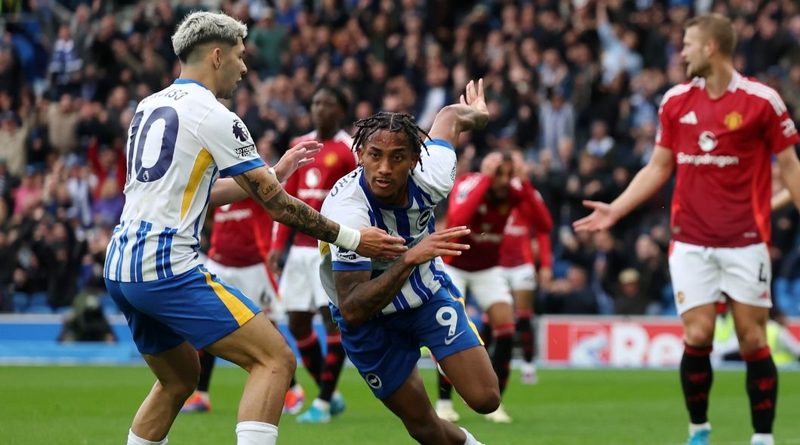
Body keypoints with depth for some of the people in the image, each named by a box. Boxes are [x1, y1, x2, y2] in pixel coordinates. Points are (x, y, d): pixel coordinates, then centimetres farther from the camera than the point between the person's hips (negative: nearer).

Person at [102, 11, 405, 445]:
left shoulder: (148, 108, 16)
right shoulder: (214, 117, -8)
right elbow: (276, 204, -7)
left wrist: (272, 174, 32)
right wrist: (351, 238, 0)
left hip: (120, 267, 9)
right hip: (168, 267, -9)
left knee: (178, 379, 26)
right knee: (275, 360, -9)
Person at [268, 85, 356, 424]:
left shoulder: (350, 150, -5)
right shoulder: (300, 146, 14)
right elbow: (287, 198, 17)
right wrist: (278, 245, 10)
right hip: (301, 246, 7)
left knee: (333, 318, -10)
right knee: (297, 323, 6)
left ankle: (323, 403, -6)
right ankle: (330, 394, 20)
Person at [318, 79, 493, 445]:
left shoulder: (430, 179, -24)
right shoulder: (348, 212, -37)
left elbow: (450, 116, 0)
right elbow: (352, 311, -40)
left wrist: (474, 114, 25)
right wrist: (409, 260, -49)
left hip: (430, 293, 3)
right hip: (370, 316, -3)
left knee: (486, 399, -10)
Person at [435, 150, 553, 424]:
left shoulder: (516, 190, -17)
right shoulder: (467, 185, -27)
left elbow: (545, 226, -29)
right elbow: (457, 220, -47)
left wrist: (525, 183, -37)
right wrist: (485, 179, -46)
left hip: (488, 267, 3)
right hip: (454, 265, -3)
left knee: (506, 328, -12)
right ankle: (443, 401, -2)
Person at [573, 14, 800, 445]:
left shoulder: (761, 100, -6)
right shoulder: (676, 100, 6)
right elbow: (658, 168, 14)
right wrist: (614, 210, 7)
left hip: (745, 240, -3)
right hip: (691, 241, 3)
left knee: (753, 340, -2)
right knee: (697, 336, -4)